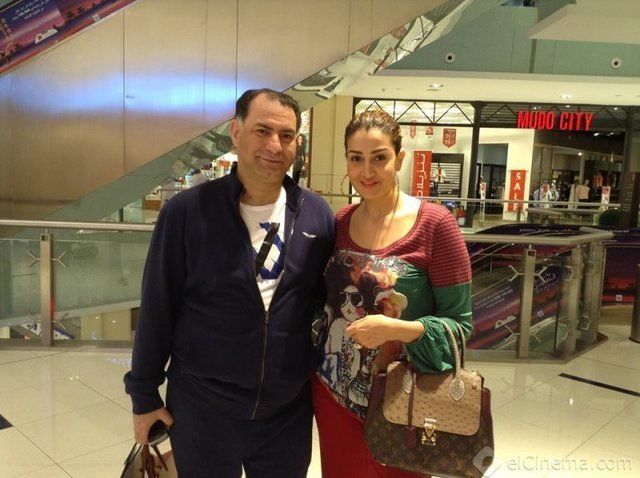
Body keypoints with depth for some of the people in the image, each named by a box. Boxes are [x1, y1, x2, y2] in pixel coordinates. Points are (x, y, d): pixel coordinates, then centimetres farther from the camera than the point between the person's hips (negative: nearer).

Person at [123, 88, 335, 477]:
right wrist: (145, 394, -1)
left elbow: (329, 299, 5)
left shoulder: (318, 215, -4)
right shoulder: (187, 212, -12)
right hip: (201, 408, -2)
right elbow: (158, 310, -6)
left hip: (289, 411, 3)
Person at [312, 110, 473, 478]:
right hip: (335, 394, 5)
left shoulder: (435, 224, -15)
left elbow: (460, 322, -13)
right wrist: (319, 366, 1)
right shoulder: (339, 223, 0)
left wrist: (397, 329, -27)